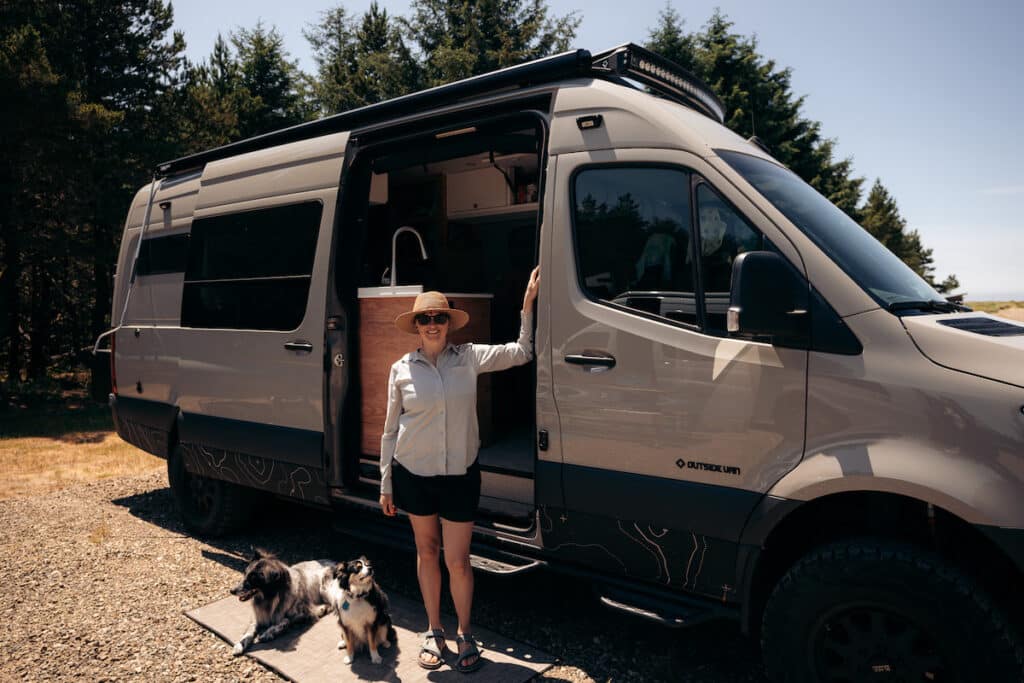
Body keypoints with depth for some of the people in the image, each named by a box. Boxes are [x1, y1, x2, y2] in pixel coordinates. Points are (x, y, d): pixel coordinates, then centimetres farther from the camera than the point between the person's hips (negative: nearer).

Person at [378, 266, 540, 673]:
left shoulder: (469, 358, -3)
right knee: (427, 551, 15)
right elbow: (391, 430, 2)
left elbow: (521, 353, -3)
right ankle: (434, 632, 33)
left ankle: (465, 635, 27)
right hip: (414, 473, 1)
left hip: (460, 474, -1)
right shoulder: (402, 369, -3)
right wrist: (386, 484, 4)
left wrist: (528, 303, -11)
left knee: (457, 561, 4)